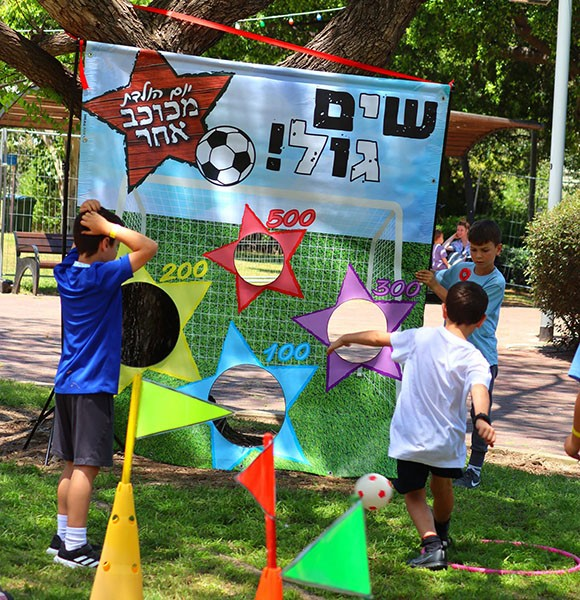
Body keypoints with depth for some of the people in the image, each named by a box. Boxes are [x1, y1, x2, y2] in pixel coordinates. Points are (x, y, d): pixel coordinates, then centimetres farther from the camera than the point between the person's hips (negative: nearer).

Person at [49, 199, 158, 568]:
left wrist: (92, 222, 4)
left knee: (73, 465, 15)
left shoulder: (68, 270, 5)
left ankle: (63, 537, 21)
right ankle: (74, 548, -4)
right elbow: (149, 247, -18)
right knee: (86, 467, -5)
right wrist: (105, 223, -15)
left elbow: (80, 245, 25)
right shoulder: (102, 277, -17)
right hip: (93, 386, -8)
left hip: (67, 384, 8)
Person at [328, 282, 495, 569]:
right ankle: (441, 534, 51)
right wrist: (481, 418, -49)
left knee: (414, 495, 13)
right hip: (448, 439, 1)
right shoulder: (474, 360, -11)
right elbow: (479, 389, -32)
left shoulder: (421, 337, -5)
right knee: (442, 487, 28)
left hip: (410, 438, -1)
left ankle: (432, 545, -10)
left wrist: (346, 338, 24)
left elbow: (378, 338, 7)